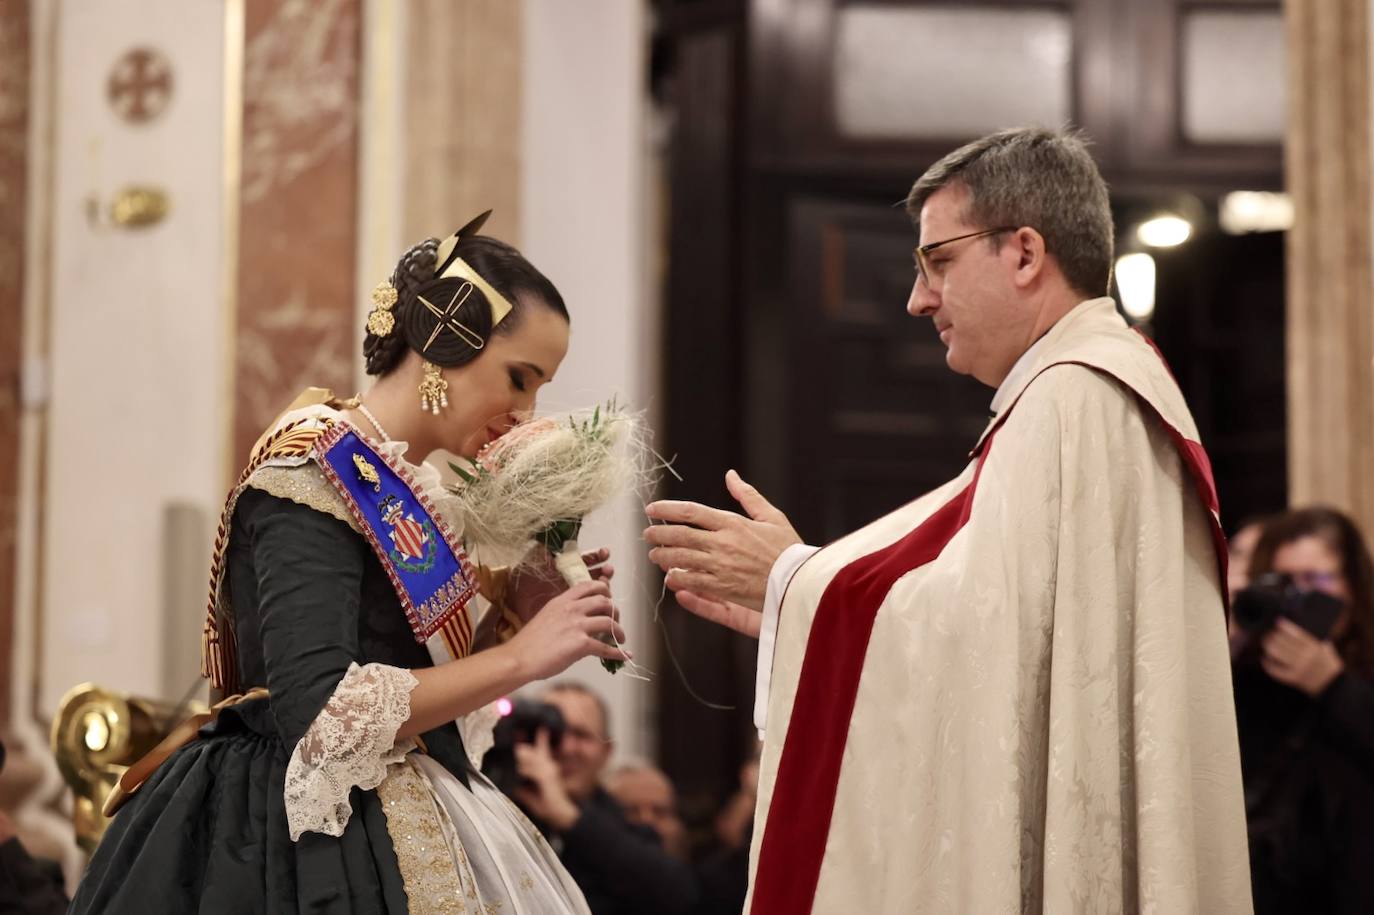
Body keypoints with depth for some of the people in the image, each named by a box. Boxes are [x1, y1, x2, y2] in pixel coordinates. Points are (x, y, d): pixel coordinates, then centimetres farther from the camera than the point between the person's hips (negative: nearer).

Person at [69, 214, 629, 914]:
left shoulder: (398, 486, 10)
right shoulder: (314, 468, -14)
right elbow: (321, 714, -25)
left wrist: (511, 613, 3)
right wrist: (519, 656, -20)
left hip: (396, 837, 9)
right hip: (318, 848, -9)